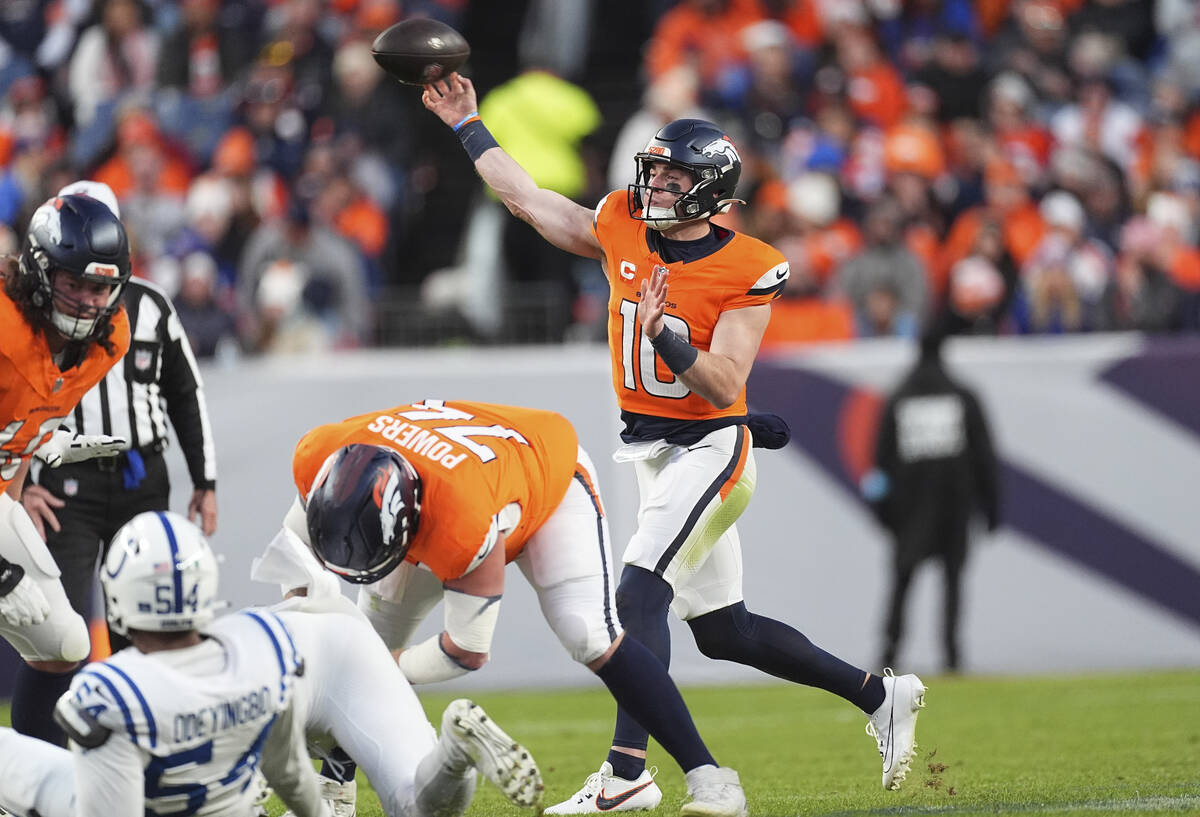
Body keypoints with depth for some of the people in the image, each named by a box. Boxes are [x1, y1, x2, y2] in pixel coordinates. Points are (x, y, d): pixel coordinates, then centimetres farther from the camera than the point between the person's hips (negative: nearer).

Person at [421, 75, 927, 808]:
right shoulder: (622, 230, 2)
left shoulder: (746, 272, -15)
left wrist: (667, 335, -34)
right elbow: (527, 198, 14)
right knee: (724, 631, 13)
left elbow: (724, 389, -20)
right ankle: (882, 697, 27)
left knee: (640, 592, -23)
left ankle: (627, 769, -28)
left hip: (710, 448, -7)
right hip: (651, 450, 7)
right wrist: (468, 126, 17)